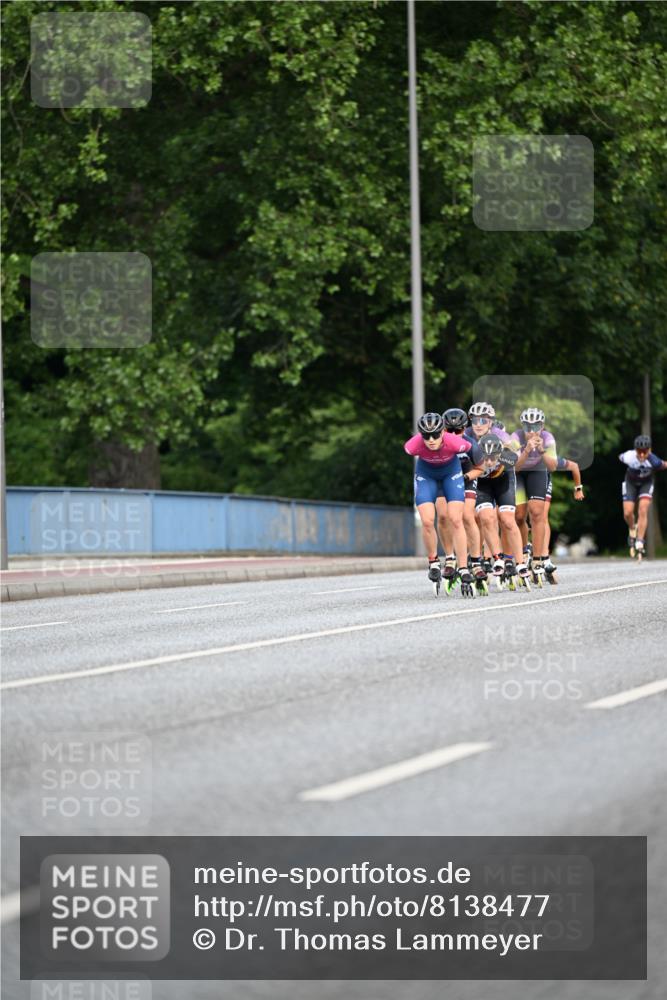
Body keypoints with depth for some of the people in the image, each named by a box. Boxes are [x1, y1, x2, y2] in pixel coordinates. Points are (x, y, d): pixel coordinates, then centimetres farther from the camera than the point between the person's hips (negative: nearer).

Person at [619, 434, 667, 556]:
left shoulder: (653, 461, -37)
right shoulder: (629, 457, -34)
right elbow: (620, 456, -9)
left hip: (646, 483, -1)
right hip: (631, 483, 1)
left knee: (643, 511, -18)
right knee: (628, 514, -8)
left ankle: (640, 542, -12)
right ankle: (632, 530, 26)